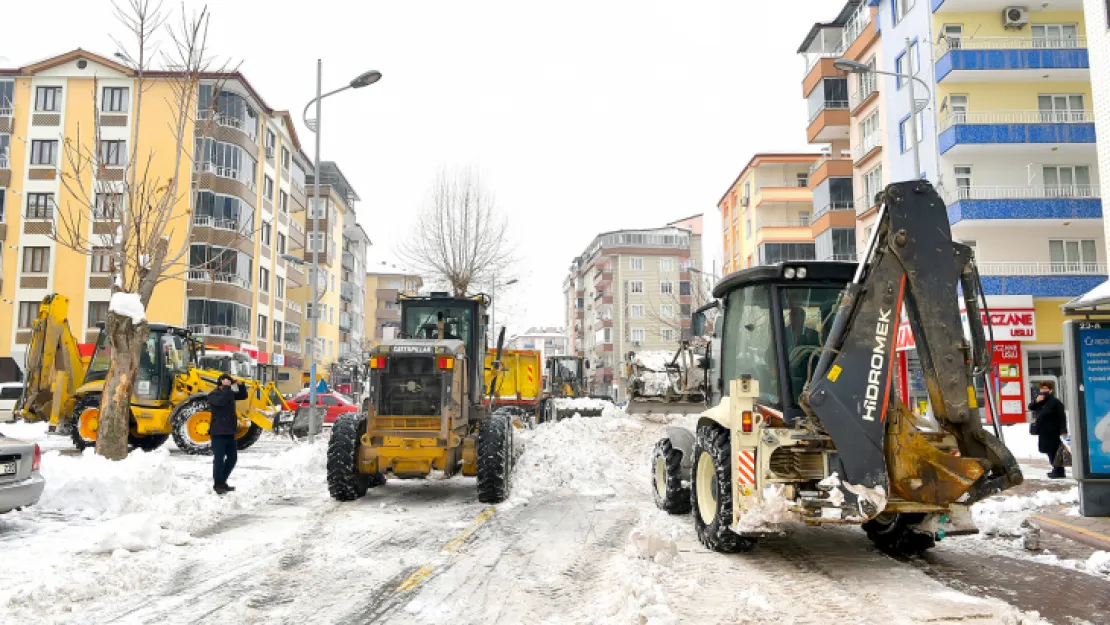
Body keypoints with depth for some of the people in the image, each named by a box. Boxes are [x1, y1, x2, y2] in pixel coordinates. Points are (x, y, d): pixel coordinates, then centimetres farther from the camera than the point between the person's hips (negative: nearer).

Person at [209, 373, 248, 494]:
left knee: (232, 457, 13)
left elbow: (243, 396, 15)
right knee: (219, 459, -3)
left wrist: (240, 385, -1)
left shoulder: (230, 393, 11)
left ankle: (222, 481, 25)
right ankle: (218, 485, 7)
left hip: (230, 432, 8)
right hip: (219, 432, -8)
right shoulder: (213, 395, -11)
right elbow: (221, 401, -30)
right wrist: (226, 387, -28)